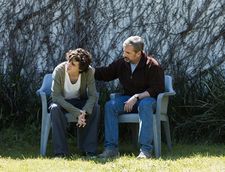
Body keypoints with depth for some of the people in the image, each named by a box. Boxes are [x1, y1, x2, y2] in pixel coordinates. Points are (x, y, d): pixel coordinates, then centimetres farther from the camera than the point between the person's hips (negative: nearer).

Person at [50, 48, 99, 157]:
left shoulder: (89, 72, -20)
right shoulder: (59, 70, -25)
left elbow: (92, 95, -21)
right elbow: (56, 96, -27)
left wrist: (84, 112, -42)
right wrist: (76, 112, -36)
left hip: (79, 101, 1)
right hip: (62, 102, -1)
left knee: (93, 108, -29)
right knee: (55, 108, -34)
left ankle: (89, 150, -20)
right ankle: (60, 152, -31)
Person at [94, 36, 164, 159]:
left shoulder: (152, 66, -12)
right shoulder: (122, 63, 3)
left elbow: (157, 89, -16)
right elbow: (105, 73, 13)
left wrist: (136, 97, -25)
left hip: (147, 98, -5)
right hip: (128, 98, 5)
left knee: (145, 105, -40)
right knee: (110, 105, -23)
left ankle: (146, 150, -42)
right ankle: (111, 148, -26)